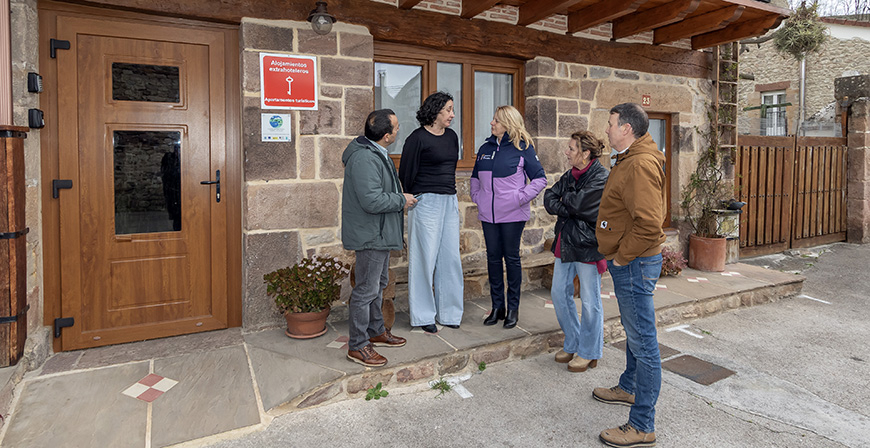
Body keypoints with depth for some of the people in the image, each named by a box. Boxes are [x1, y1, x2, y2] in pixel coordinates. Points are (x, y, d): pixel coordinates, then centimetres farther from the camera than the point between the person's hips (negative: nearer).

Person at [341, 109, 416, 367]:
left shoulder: (375, 152, 12)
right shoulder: (364, 159, -24)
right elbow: (372, 201, -30)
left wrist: (398, 194, 10)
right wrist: (402, 200, -17)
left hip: (379, 234, 11)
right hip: (369, 236, -11)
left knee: (378, 284, 21)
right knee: (366, 290, -2)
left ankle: (376, 331, 37)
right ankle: (357, 346, 12)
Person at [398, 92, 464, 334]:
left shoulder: (451, 136, 13)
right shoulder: (417, 138, -8)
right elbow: (406, 172, -4)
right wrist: (412, 199, 6)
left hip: (450, 201, 7)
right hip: (426, 202, -6)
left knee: (450, 257, 8)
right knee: (425, 257, 0)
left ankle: (448, 312, 22)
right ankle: (423, 315, 13)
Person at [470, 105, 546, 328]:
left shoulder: (522, 148, -4)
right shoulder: (486, 148, 11)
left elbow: (540, 179, -3)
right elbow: (475, 177, 23)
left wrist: (521, 197, -11)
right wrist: (476, 196, 9)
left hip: (513, 214, -5)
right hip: (488, 214, 5)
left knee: (512, 258, 4)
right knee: (493, 258, 9)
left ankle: (513, 308, 17)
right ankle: (497, 306, 21)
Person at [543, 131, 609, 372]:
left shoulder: (601, 178, -12)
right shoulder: (569, 175, 12)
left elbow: (578, 203, -21)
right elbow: (549, 198, 2)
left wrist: (564, 199, -3)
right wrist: (570, 209, -13)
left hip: (588, 245, -8)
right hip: (566, 243, 8)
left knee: (589, 301, 4)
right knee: (559, 293, 12)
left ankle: (589, 353, 21)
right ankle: (572, 344, 29)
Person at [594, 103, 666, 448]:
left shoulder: (640, 165, -21)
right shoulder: (630, 160, 14)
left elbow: (648, 224, -30)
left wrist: (622, 256, -18)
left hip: (635, 264, -11)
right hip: (628, 263, 11)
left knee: (643, 342, -1)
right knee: (634, 332, 25)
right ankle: (628, 387, 45)